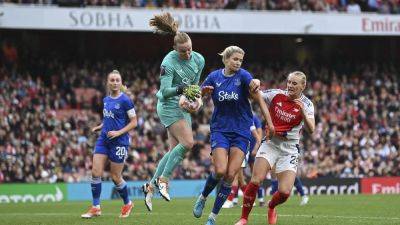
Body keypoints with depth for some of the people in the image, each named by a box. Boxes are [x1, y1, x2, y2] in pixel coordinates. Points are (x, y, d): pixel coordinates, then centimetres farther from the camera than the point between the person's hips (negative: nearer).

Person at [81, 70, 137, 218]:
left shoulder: (125, 100, -10)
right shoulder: (106, 100, 10)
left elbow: (134, 122, -9)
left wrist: (119, 132, -19)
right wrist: (100, 127, 7)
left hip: (119, 142, -6)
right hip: (103, 139, 6)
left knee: (115, 177, 2)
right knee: (96, 172, -6)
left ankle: (127, 204, 26)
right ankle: (95, 208, 0)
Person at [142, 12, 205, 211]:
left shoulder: (198, 60, 1)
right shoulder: (169, 63, -18)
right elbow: (165, 91, -18)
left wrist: (195, 98, -5)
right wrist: (181, 89, -33)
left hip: (184, 108, 7)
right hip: (169, 106, -7)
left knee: (175, 150, 4)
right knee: (187, 142, -21)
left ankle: (151, 186, 12)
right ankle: (163, 179, -12)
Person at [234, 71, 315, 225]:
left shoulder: (306, 104, -5)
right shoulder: (276, 95, -3)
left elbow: (311, 129, -17)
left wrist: (303, 111, -32)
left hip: (289, 149, 0)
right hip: (270, 144, 0)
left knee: (284, 192, -11)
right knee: (256, 181, -20)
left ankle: (271, 207, 26)